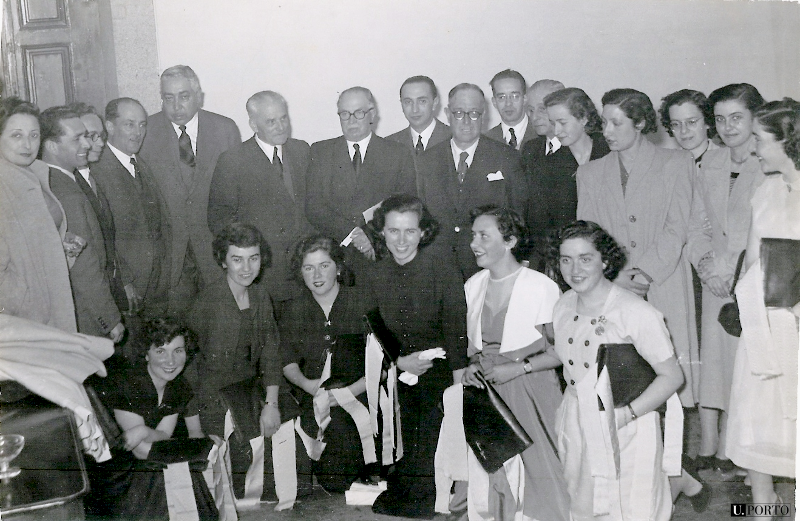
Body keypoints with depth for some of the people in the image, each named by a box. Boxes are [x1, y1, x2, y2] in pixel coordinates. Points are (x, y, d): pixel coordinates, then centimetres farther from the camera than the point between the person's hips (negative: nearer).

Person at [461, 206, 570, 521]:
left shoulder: (541, 287, -11)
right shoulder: (473, 285, 7)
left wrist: (517, 368, -16)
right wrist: (472, 364, 0)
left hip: (529, 391, -5)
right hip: (485, 390, 5)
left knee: (537, 469, -5)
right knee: (485, 476, 4)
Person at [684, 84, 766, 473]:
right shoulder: (710, 163, 12)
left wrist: (730, 266, -11)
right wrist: (706, 262, -2)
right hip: (717, 280, 4)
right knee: (712, 355, 3)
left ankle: (728, 448, 9)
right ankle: (707, 449, 10)